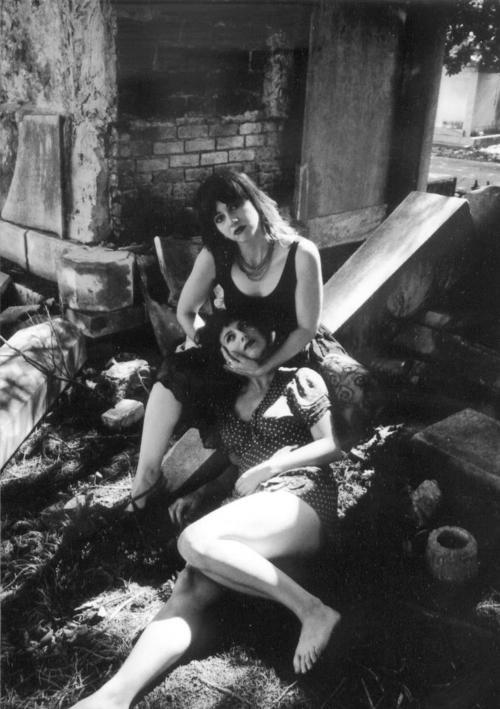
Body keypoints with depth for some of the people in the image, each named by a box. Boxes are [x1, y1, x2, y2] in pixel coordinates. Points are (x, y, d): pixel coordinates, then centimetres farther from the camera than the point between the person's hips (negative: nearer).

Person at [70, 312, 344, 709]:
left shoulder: (301, 380, 8)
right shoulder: (229, 400, 23)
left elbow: (333, 446, 1)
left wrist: (270, 467, -7)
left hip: (301, 499, -5)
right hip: (250, 511, 5)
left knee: (194, 542, -31)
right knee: (190, 592, -22)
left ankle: (311, 610, -24)